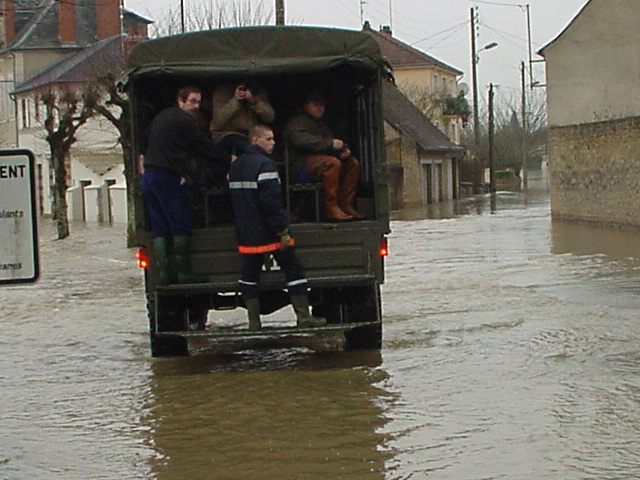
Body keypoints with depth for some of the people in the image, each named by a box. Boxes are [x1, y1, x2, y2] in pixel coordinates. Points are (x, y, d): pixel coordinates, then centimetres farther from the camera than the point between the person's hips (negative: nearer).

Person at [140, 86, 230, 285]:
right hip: (168, 177, -9)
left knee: (160, 229, 7)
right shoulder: (185, 121, -7)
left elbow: (144, 144, 29)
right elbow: (207, 149, -4)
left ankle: (163, 272, 4)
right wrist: (228, 162, 4)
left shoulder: (161, 117, 20)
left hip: (149, 177, 9)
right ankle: (184, 272, -4)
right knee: (182, 227, -3)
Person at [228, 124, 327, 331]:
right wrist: (283, 230, -18)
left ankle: (253, 320, 9)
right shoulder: (264, 164, -14)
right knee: (292, 268, 1)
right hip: (270, 234, -7)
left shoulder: (235, 166, 13)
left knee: (250, 274, 10)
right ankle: (303, 315, 0)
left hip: (247, 234, 7)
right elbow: (272, 200, -21)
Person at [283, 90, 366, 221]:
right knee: (332, 163, -34)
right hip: (301, 164, -9)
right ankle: (331, 209, -36)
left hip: (320, 160, 9)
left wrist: (342, 150, -1)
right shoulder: (298, 121, 0)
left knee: (352, 162, -4)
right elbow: (301, 140, -20)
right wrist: (330, 144, -23)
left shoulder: (322, 124, 28)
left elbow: (334, 144, 26)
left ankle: (346, 205, -11)